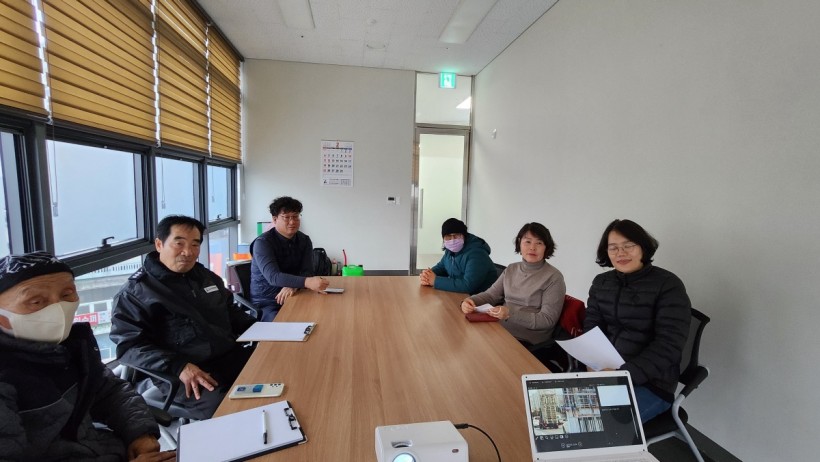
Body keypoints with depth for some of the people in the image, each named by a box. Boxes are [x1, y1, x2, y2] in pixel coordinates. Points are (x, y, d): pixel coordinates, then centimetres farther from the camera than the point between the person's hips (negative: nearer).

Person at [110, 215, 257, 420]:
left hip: (231, 356, 6)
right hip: (180, 374, -6)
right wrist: (178, 367, -23)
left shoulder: (206, 276, 17)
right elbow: (130, 346, -9)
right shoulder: (135, 291, -2)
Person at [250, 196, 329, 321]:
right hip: (266, 303, -5)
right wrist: (307, 282, -43)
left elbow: (307, 272, -7)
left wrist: (293, 286, -30)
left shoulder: (304, 240, 3)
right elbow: (273, 277, -27)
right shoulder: (263, 242, -13)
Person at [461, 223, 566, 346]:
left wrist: (511, 314, -24)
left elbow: (548, 320, -12)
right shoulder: (511, 270, 11)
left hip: (528, 342, -5)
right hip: (499, 329, 5)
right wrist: (470, 301, -10)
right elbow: (491, 294, 12)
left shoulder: (554, 277, -7)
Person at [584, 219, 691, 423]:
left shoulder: (668, 285, -8)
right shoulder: (601, 282, 7)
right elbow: (591, 328, 4)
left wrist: (623, 375, -25)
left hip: (649, 383, -5)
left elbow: (668, 346, -16)